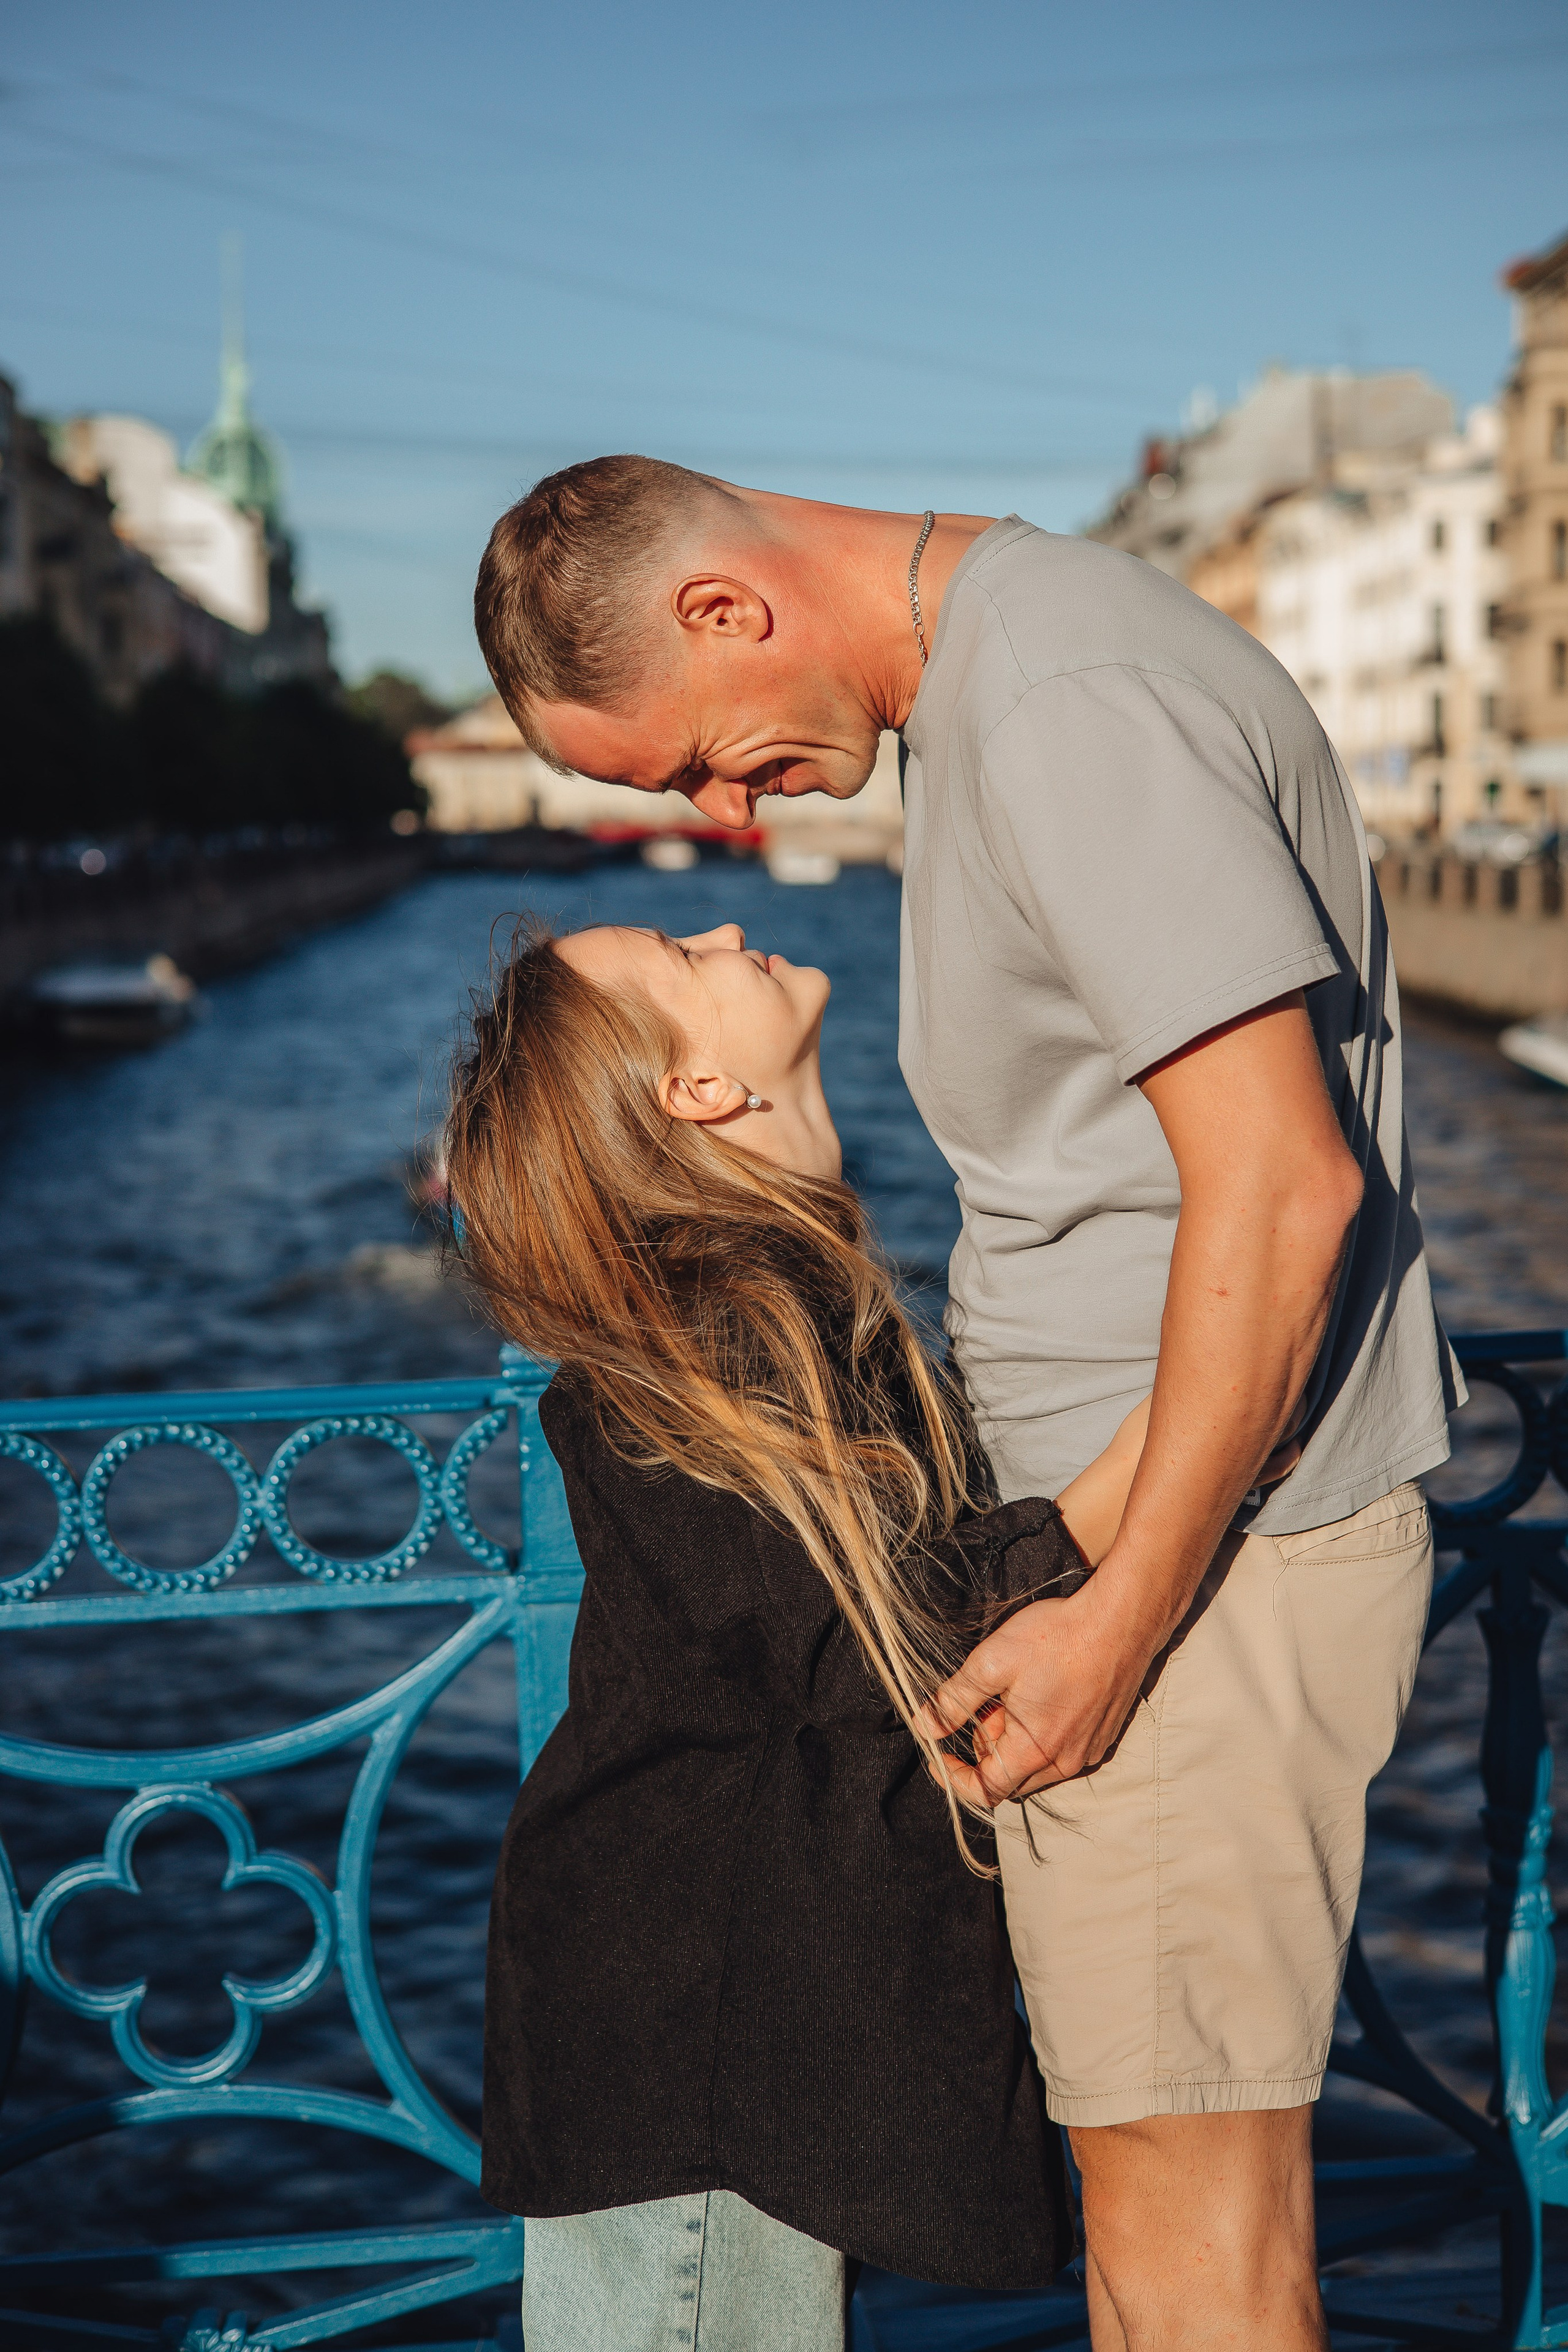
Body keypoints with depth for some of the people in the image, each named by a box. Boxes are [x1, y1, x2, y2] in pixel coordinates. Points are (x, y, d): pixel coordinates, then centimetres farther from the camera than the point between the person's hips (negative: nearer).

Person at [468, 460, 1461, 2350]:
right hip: (1138, 1514, 10)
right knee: (1154, 2184, 18)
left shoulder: (1075, 712, -19)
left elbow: (1282, 1184, -25)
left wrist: (1121, 1613, -19)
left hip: (1207, 1541, -10)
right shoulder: (987, 676, 13)